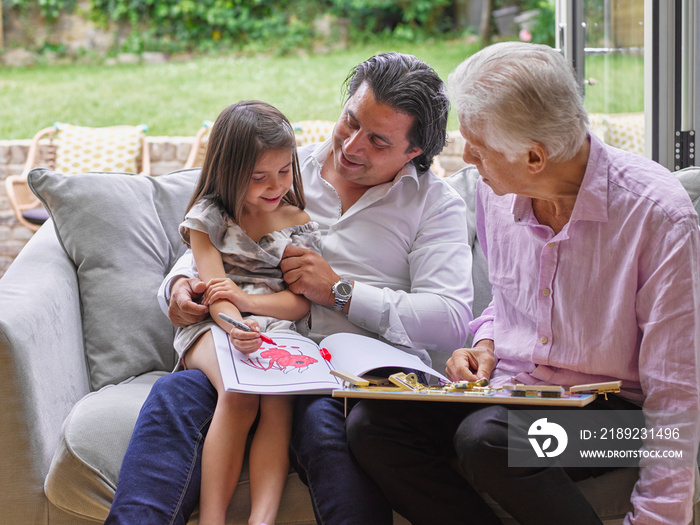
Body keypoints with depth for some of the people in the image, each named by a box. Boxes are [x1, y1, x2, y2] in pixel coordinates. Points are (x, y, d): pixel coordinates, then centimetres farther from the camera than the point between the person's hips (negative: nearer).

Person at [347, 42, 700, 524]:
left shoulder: (657, 213, -18)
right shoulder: (496, 192, 2)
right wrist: (486, 344, 1)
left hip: (609, 411, -6)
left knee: (484, 437, -35)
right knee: (371, 424, -18)